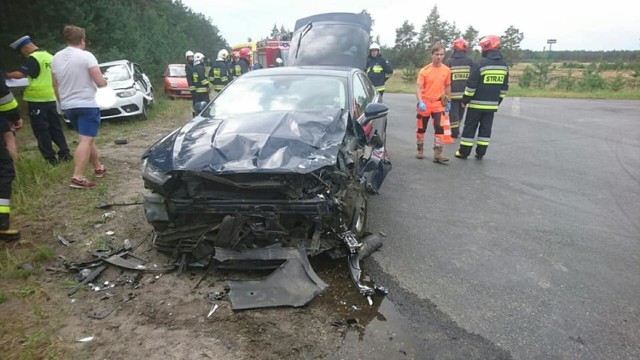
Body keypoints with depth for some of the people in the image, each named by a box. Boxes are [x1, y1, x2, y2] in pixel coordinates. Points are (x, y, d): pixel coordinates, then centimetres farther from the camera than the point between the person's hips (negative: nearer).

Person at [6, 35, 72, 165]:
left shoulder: (33, 58, -13)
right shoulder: (49, 56, 12)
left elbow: (19, 74, -21)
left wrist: (7, 75, -5)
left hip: (37, 99, -7)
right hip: (51, 98, 7)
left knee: (41, 130, 0)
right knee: (55, 127, 13)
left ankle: (50, 158, 1)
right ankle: (65, 153, 12)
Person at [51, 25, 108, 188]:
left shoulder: (56, 58, 9)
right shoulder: (86, 56, -12)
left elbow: (55, 85, 15)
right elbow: (100, 82, -16)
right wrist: (104, 81, 7)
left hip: (67, 106, 7)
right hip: (87, 104, -7)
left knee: (87, 138, 21)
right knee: (85, 141, -9)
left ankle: (98, 167, 32)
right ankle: (77, 178, -17)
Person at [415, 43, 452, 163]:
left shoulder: (447, 70, -1)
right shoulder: (424, 71, -9)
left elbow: (447, 87, 11)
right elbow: (418, 88, -14)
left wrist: (448, 102, 11)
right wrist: (420, 102, -27)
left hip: (438, 103, 1)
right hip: (425, 103, -1)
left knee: (439, 128, -7)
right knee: (421, 128, 10)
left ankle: (438, 154, -4)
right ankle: (420, 150, 27)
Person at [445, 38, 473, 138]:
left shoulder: (449, 61, -5)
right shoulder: (469, 61, 2)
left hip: (453, 92, -3)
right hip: (465, 92, 3)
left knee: (453, 111, 4)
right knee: (460, 111, 17)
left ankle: (454, 132, 3)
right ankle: (456, 130, 25)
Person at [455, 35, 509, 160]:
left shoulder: (480, 64, -14)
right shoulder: (504, 66, 7)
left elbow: (471, 85, -14)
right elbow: (504, 87, 12)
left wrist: (465, 100, -4)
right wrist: (498, 101, 20)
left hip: (476, 103, -5)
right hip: (492, 105, 5)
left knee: (470, 127, 4)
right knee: (486, 128, 11)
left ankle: (464, 152, 9)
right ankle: (480, 153, 14)